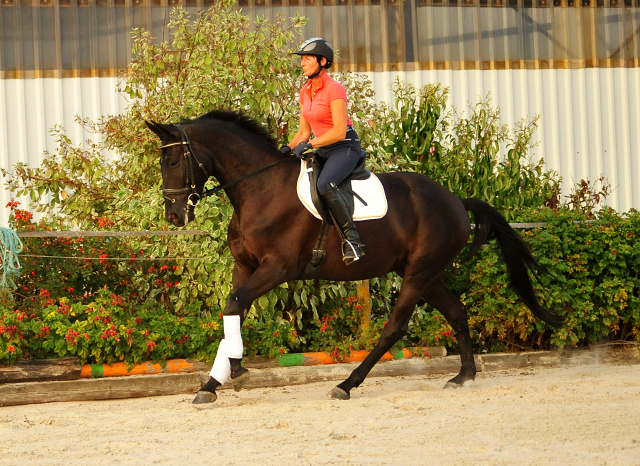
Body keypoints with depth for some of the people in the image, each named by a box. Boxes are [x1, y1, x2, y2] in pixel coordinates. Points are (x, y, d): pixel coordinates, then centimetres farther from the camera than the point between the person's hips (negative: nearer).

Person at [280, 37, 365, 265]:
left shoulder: (334, 89, -14)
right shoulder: (305, 92, 10)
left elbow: (339, 131, -20)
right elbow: (304, 131, 13)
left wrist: (309, 145, -25)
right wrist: (289, 148, -5)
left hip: (345, 147, -9)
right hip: (322, 150, 9)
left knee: (325, 184, -34)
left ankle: (351, 238, -29)